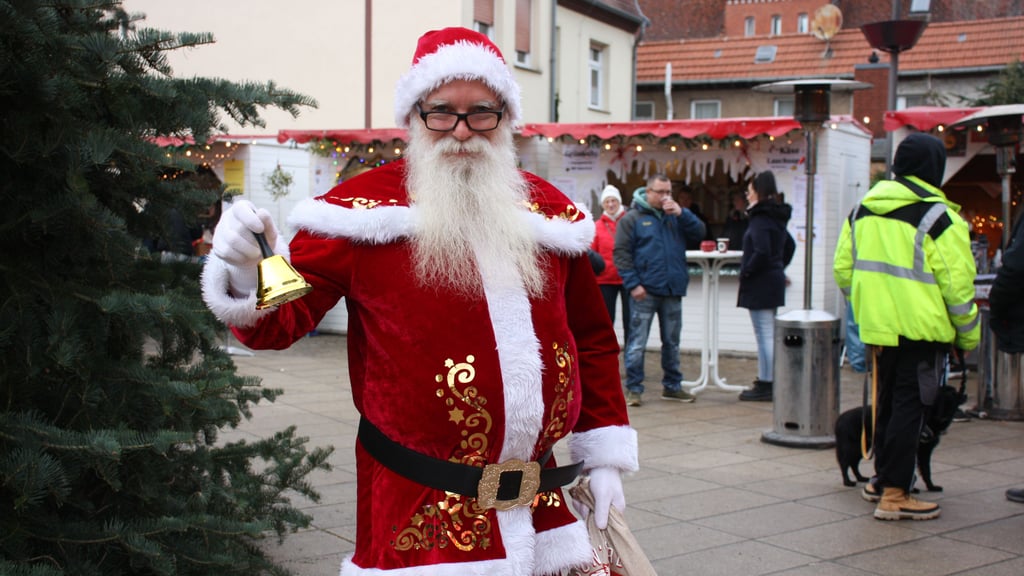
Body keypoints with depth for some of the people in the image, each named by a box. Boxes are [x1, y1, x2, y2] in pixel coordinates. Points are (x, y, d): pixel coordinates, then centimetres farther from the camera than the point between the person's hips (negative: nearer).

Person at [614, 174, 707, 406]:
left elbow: (699, 234, 4)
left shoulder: (676, 217, 13)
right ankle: (633, 388, 5)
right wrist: (633, 284, -15)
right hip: (645, 292, -5)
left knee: (672, 342, 13)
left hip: (673, 291, 5)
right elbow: (621, 253, -6)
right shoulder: (632, 218, -1)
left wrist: (682, 213, -8)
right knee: (637, 343, -2)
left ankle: (672, 386, 24)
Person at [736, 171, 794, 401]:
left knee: (764, 335, -6)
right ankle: (767, 381, 22)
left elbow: (761, 253, -26)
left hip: (760, 285, -10)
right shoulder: (777, 217, 13)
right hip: (774, 281, 10)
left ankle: (765, 386, -3)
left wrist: (746, 271, -14)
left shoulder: (760, 219, -17)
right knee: (769, 334, 15)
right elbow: (789, 246, 26)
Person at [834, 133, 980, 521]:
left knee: (887, 402, 19)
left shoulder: (862, 211, 6)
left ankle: (882, 479, 30)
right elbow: (957, 285, -12)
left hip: (878, 328, 6)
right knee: (909, 407, 0)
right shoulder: (938, 218, -13)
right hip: (921, 329, -6)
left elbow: (843, 269, 10)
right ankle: (894, 495, 2)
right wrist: (969, 335, 0)